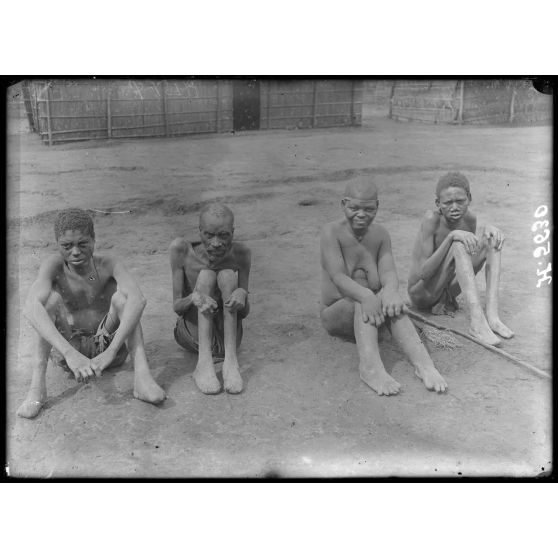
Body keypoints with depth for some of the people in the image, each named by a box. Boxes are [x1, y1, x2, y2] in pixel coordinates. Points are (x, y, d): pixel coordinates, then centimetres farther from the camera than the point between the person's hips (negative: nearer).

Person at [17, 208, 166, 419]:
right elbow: (31, 307, -33)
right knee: (52, 297, -23)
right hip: (68, 350, 0)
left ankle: (142, 376, -33)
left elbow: (137, 300, -32)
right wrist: (69, 353, -47)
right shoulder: (54, 266, -14)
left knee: (120, 295, -23)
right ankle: (37, 385, -28)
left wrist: (111, 351, -44)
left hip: (108, 345, 0)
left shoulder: (108, 265, -13)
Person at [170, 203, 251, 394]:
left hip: (227, 336, 1)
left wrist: (242, 295, -31)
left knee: (228, 276, -22)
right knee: (206, 275, -24)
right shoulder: (181, 250, -14)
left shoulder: (240, 253, -11)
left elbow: (244, 312, -6)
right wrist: (194, 298, -35)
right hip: (193, 334, -1)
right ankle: (204, 362, -33)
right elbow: (176, 306, -12)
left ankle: (230, 359, -30)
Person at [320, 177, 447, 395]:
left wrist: (390, 290, -37)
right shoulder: (332, 232, -11)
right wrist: (366, 295, -44)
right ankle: (370, 365, -53)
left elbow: (388, 272, -12)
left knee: (390, 302, -30)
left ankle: (422, 362, -46)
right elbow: (338, 277, -24)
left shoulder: (380, 235, 3)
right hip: (336, 315, -3)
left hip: (370, 314, 3)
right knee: (363, 295, -34)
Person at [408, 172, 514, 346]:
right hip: (421, 292, -6)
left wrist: (488, 229, -13)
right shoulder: (431, 219, -21)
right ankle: (476, 321, -39)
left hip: (448, 290, 6)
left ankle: (491, 314, -22)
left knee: (492, 237, -8)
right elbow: (422, 274, -25)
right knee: (458, 244, -29)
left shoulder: (469, 218, -5)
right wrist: (451, 236, -34)